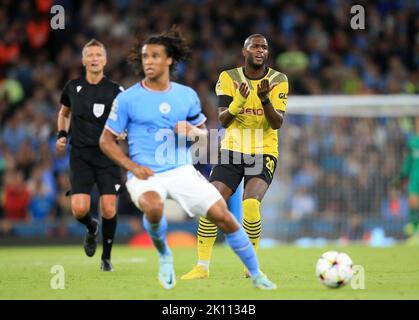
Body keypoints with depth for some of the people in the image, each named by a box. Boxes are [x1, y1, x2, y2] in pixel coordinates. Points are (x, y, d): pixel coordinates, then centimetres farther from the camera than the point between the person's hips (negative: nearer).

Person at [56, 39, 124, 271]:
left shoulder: (115, 90, -2)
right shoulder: (73, 87, 7)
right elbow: (64, 112, 25)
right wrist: (62, 134, 9)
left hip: (107, 154, -1)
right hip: (80, 154, 1)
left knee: (109, 209, -8)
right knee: (79, 209, -12)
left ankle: (106, 258, 11)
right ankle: (91, 228, 25)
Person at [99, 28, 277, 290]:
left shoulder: (187, 95, 6)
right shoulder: (127, 99, -3)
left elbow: (204, 133, 18)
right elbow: (106, 140, 1)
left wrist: (193, 132, -7)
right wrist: (132, 167, -12)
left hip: (182, 170, 3)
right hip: (145, 175, -3)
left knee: (222, 216, -9)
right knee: (153, 207, -36)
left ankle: (256, 275, 9)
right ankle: (164, 256, -4)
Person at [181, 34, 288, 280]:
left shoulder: (278, 81, -3)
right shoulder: (229, 78, -1)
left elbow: (278, 123, -12)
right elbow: (223, 120, -9)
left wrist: (265, 100, -29)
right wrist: (238, 102, -29)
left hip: (263, 153, -2)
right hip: (232, 151, 2)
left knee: (251, 205, -23)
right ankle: (203, 266, 2)